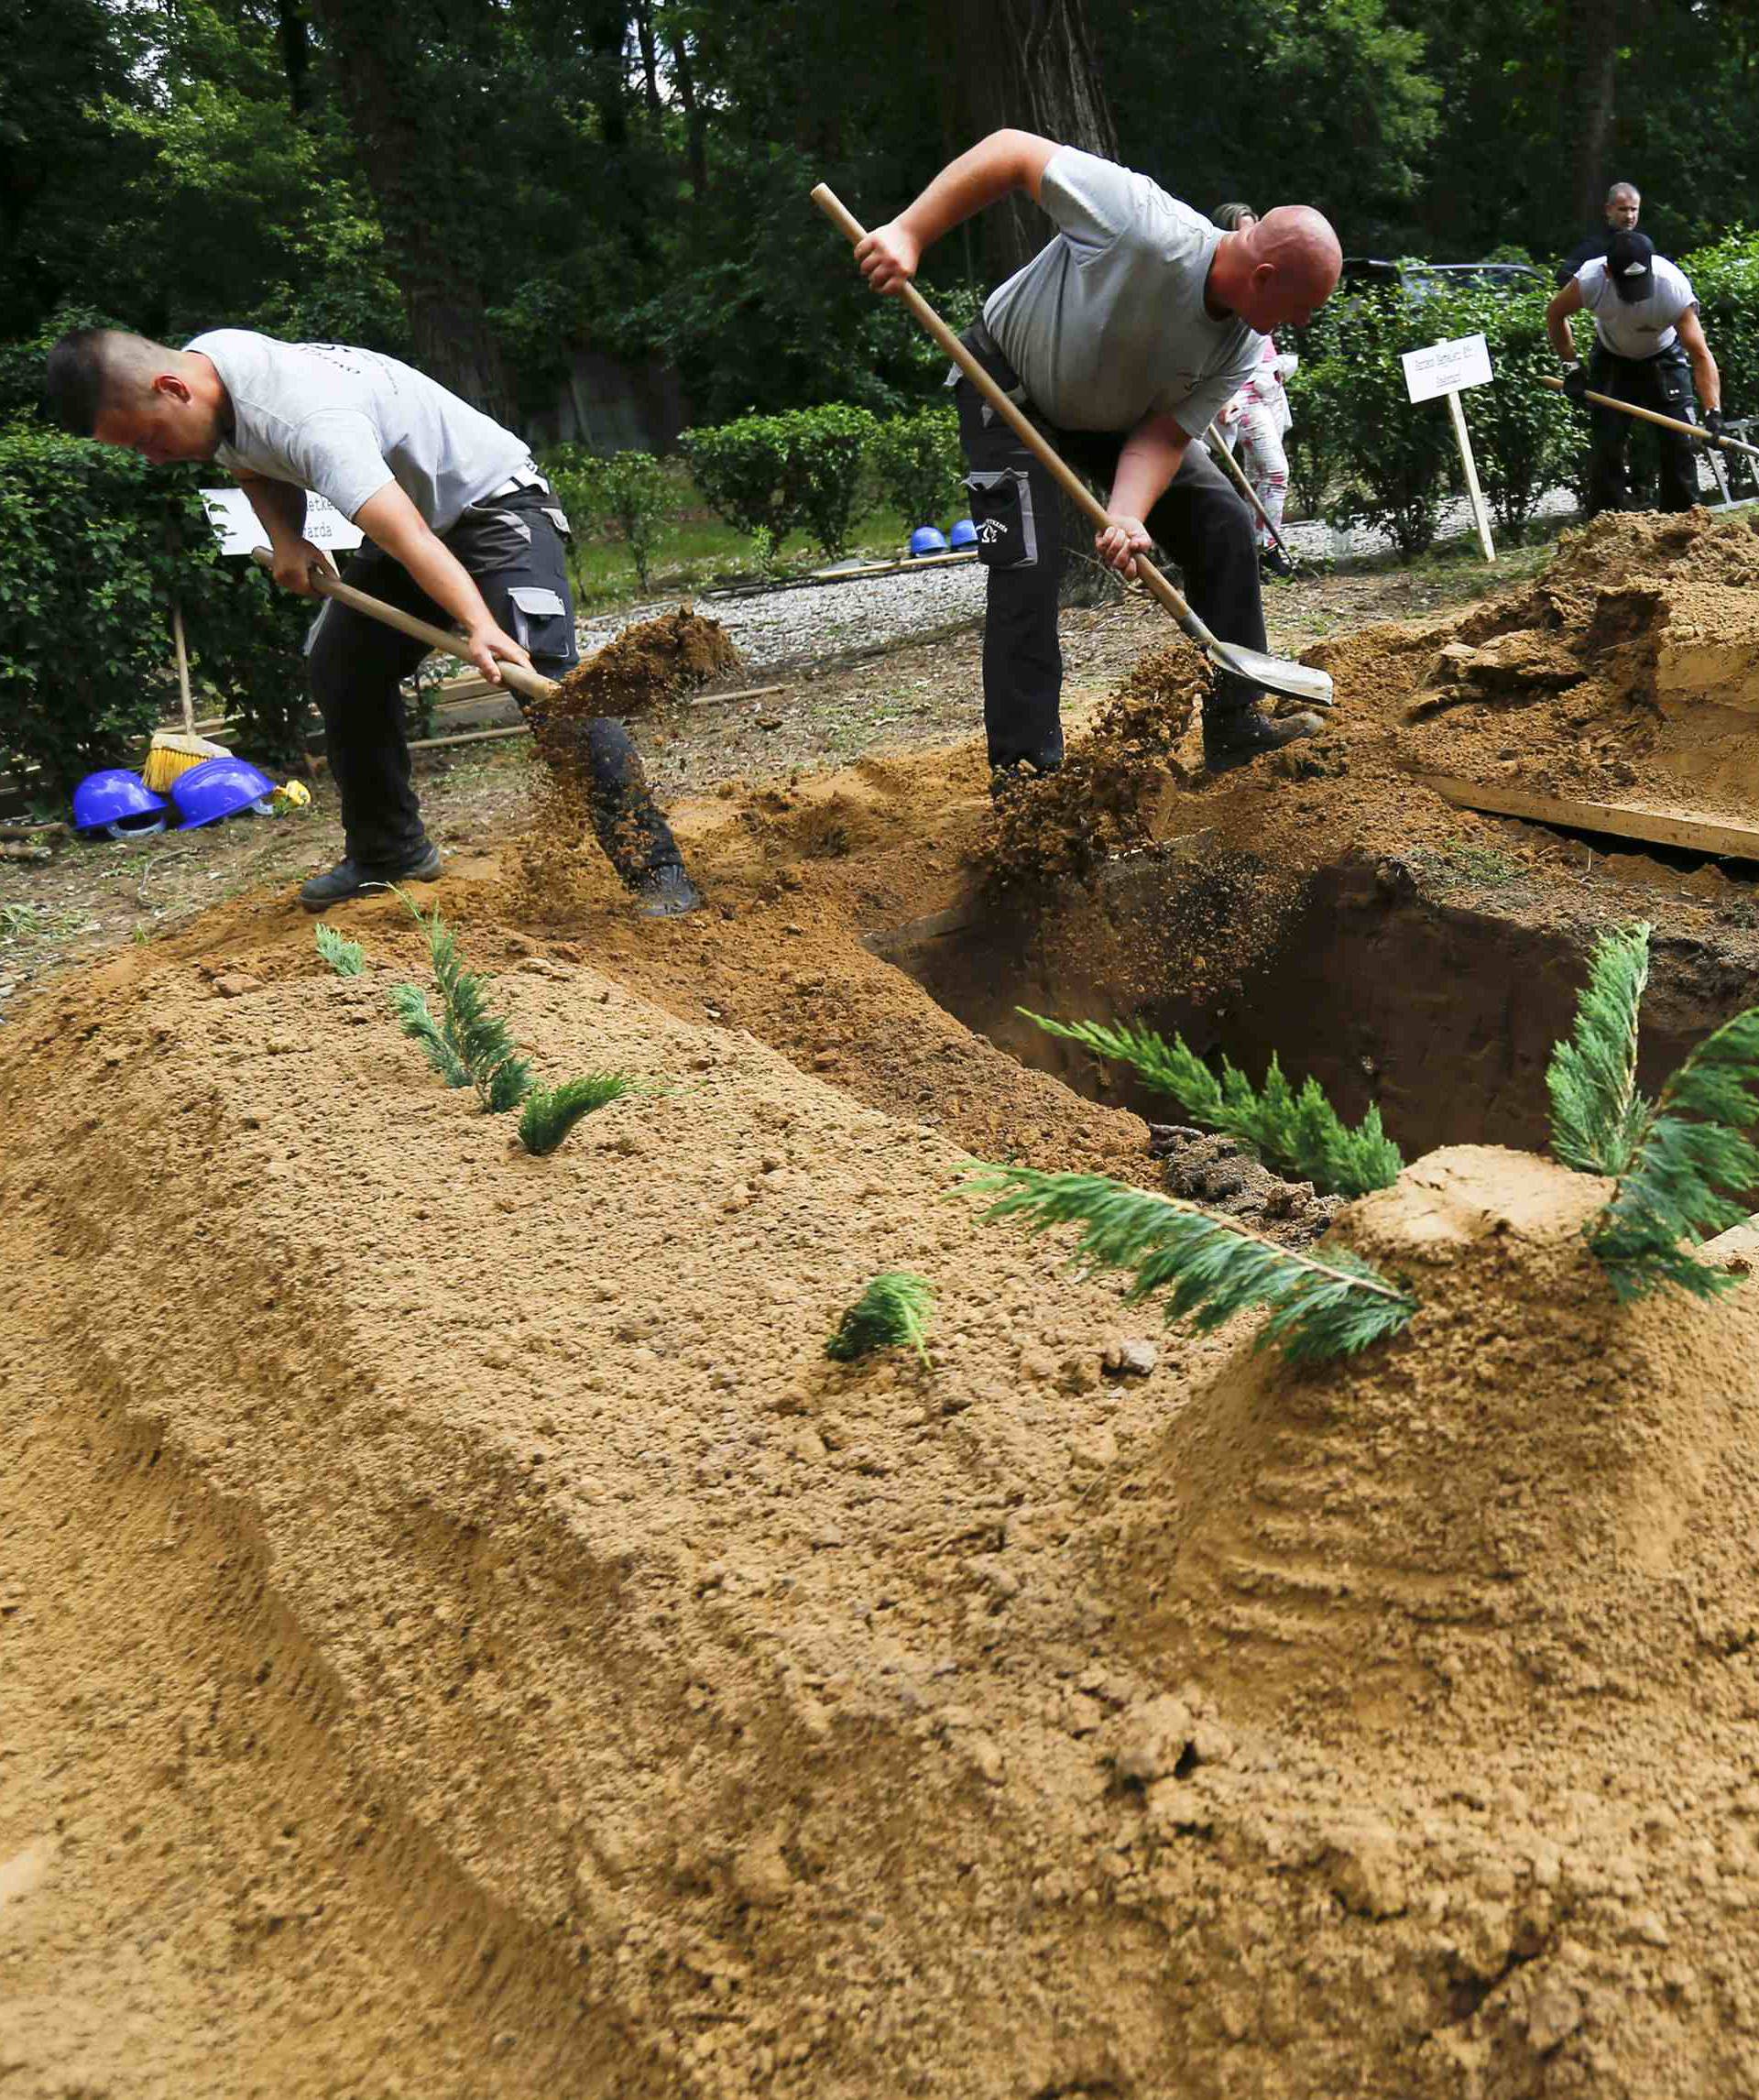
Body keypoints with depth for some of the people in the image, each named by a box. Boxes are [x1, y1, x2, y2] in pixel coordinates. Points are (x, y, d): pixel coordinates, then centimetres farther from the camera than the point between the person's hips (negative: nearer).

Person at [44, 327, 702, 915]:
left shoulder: (303, 419, -36)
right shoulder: (201, 362, -6)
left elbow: (409, 536, -48)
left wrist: (478, 625, -63)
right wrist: (285, 538, -6)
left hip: (492, 501, -10)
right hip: (412, 504, 10)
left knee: (543, 674, -26)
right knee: (339, 668, 9)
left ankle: (658, 873, -26)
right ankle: (390, 853, 23)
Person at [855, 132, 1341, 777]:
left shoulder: (1242, 350, -16)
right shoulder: (1145, 227, -36)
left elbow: (1164, 434, -16)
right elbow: (1012, 151, -31)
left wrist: (1127, 517, -37)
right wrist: (908, 234, -39)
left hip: (1114, 415, 7)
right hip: (1009, 382, -6)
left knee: (1225, 524, -1)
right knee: (1028, 562, -20)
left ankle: (1235, 725, 7)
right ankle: (1023, 769, -12)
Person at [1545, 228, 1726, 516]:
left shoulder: (1675, 288, -36)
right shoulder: (1590, 280, -33)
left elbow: (1701, 355, -37)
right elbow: (1555, 314, -10)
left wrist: (1713, 411, -49)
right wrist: (1571, 368, -14)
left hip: (1664, 357, -1)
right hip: (1612, 359, 1)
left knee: (1678, 441, -5)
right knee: (1606, 444, -6)